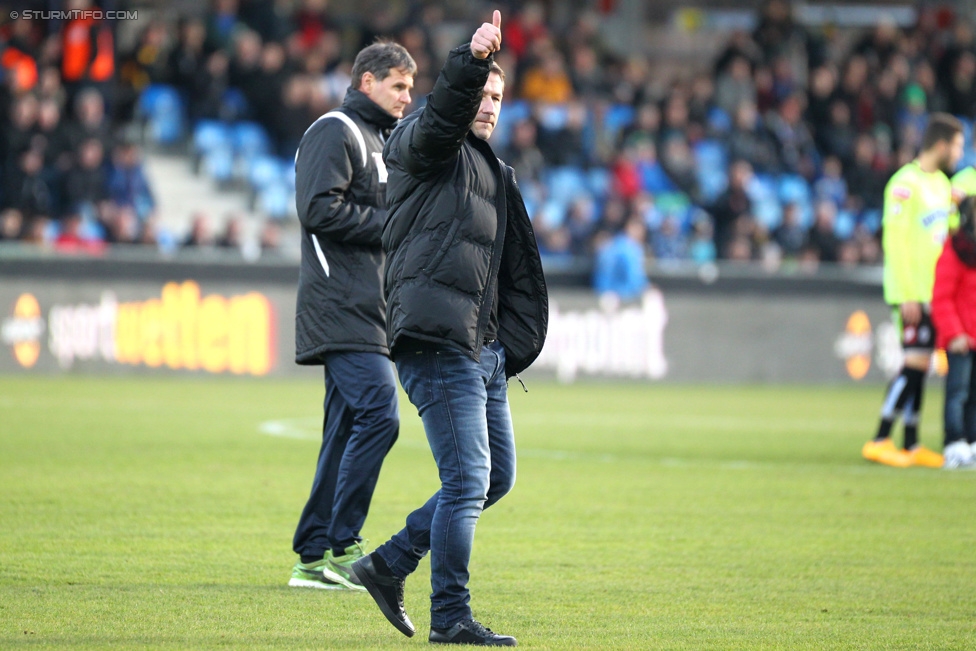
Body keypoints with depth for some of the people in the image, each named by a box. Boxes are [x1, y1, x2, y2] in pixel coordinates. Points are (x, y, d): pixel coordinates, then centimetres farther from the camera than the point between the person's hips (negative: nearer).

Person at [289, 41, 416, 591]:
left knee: (349, 428, 8)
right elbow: (320, 210, -18)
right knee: (378, 414, -18)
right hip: (342, 308, -10)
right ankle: (342, 548, -16)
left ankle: (315, 557, 10)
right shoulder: (335, 132, -6)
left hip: (366, 309, 10)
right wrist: (392, 222, -14)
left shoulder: (378, 139, 24)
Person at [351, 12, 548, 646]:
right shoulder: (421, 147, 1)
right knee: (469, 479, -11)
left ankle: (389, 564, 22)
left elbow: (517, 271, 26)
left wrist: (511, 345, 18)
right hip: (437, 341, -9)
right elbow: (442, 115, -24)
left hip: (484, 350, 9)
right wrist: (472, 61, -40)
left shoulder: (496, 174, 25)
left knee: (498, 476, 13)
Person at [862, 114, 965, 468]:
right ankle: (880, 441, -10)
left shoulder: (941, 183, 16)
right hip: (912, 292, -8)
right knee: (916, 362, -12)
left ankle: (911, 445, 10)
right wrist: (908, 296, -19)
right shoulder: (906, 183, -12)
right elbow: (895, 241, -16)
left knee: (919, 365, 8)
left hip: (935, 291, 8)